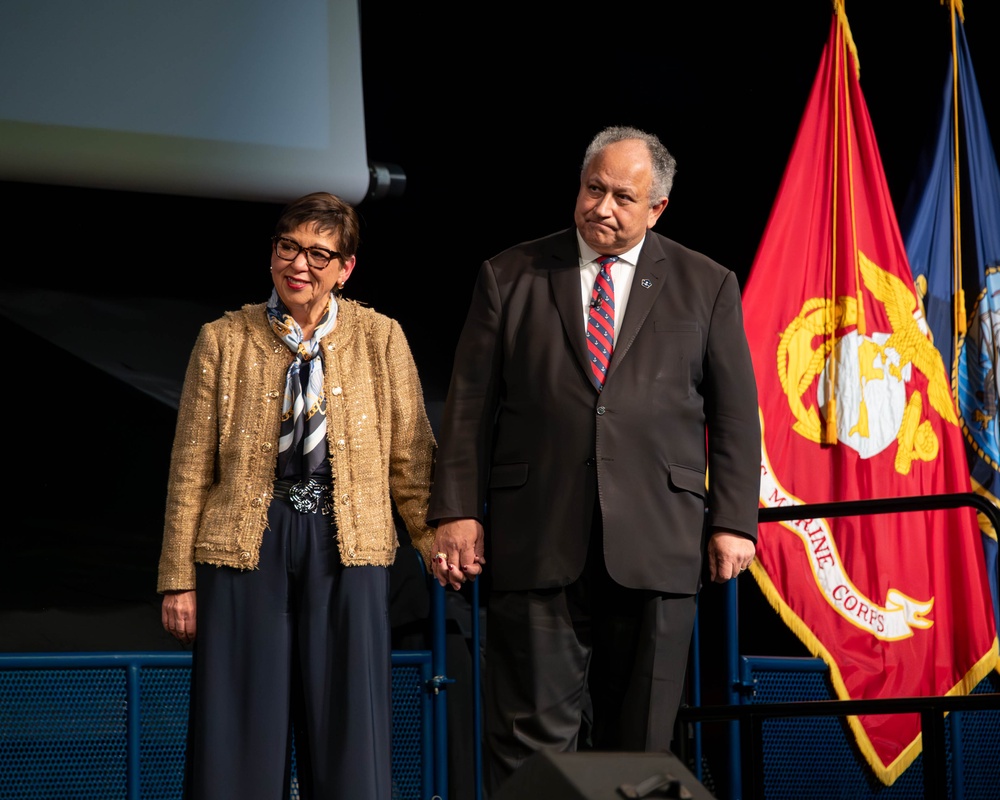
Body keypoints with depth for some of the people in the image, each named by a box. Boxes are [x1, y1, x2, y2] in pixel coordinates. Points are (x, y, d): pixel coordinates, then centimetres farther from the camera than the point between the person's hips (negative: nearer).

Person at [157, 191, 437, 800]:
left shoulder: (380, 338, 5)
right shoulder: (224, 341, 5)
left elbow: (411, 455, 8)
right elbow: (190, 469, 6)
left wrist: (435, 535, -2)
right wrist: (179, 579, 3)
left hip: (346, 548, 0)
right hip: (246, 548, 0)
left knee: (347, 733, 1)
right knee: (241, 738, 1)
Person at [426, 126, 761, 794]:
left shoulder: (707, 286, 10)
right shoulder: (510, 276, 9)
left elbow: (736, 413, 9)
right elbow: (470, 405, 7)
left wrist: (733, 522, 1)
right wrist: (458, 512, -1)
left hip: (656, 548, 1)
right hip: (538, 545, 0)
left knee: (641, 740, 4)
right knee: (534, 736, -3)